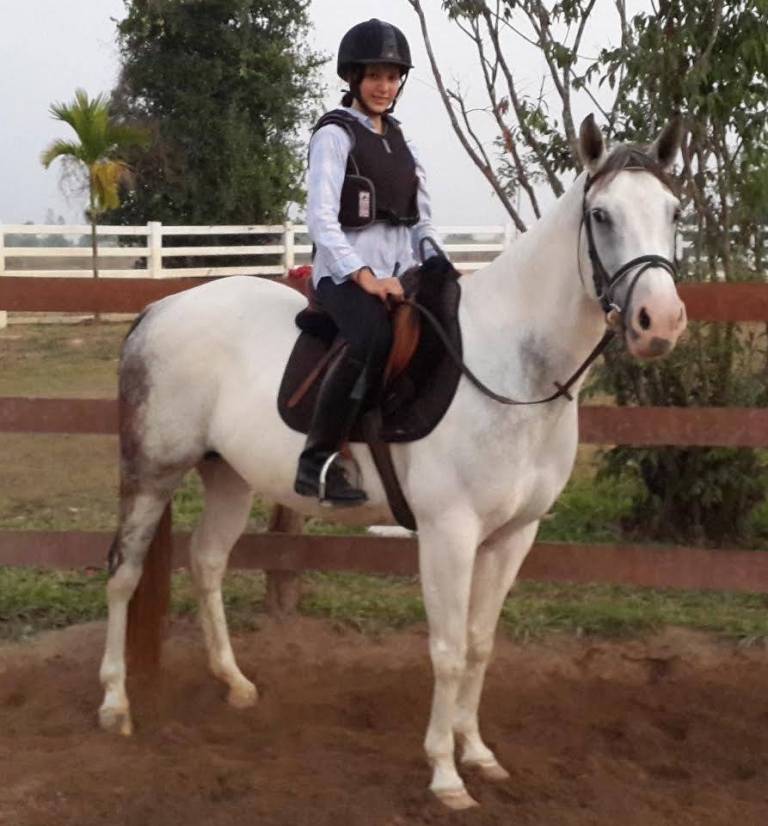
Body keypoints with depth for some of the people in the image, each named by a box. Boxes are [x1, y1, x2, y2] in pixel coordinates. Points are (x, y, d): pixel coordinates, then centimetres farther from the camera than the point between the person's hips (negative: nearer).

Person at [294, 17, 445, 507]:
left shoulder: (399, 139, 17)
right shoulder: (336, 135, -4)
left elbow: (421, 215, 19)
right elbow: (321, 218, -14)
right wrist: (363, 275, -22)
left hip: (398, 273, 8)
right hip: (345, 273, -8)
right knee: (375, 339, -34)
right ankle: (318, 462, -27)